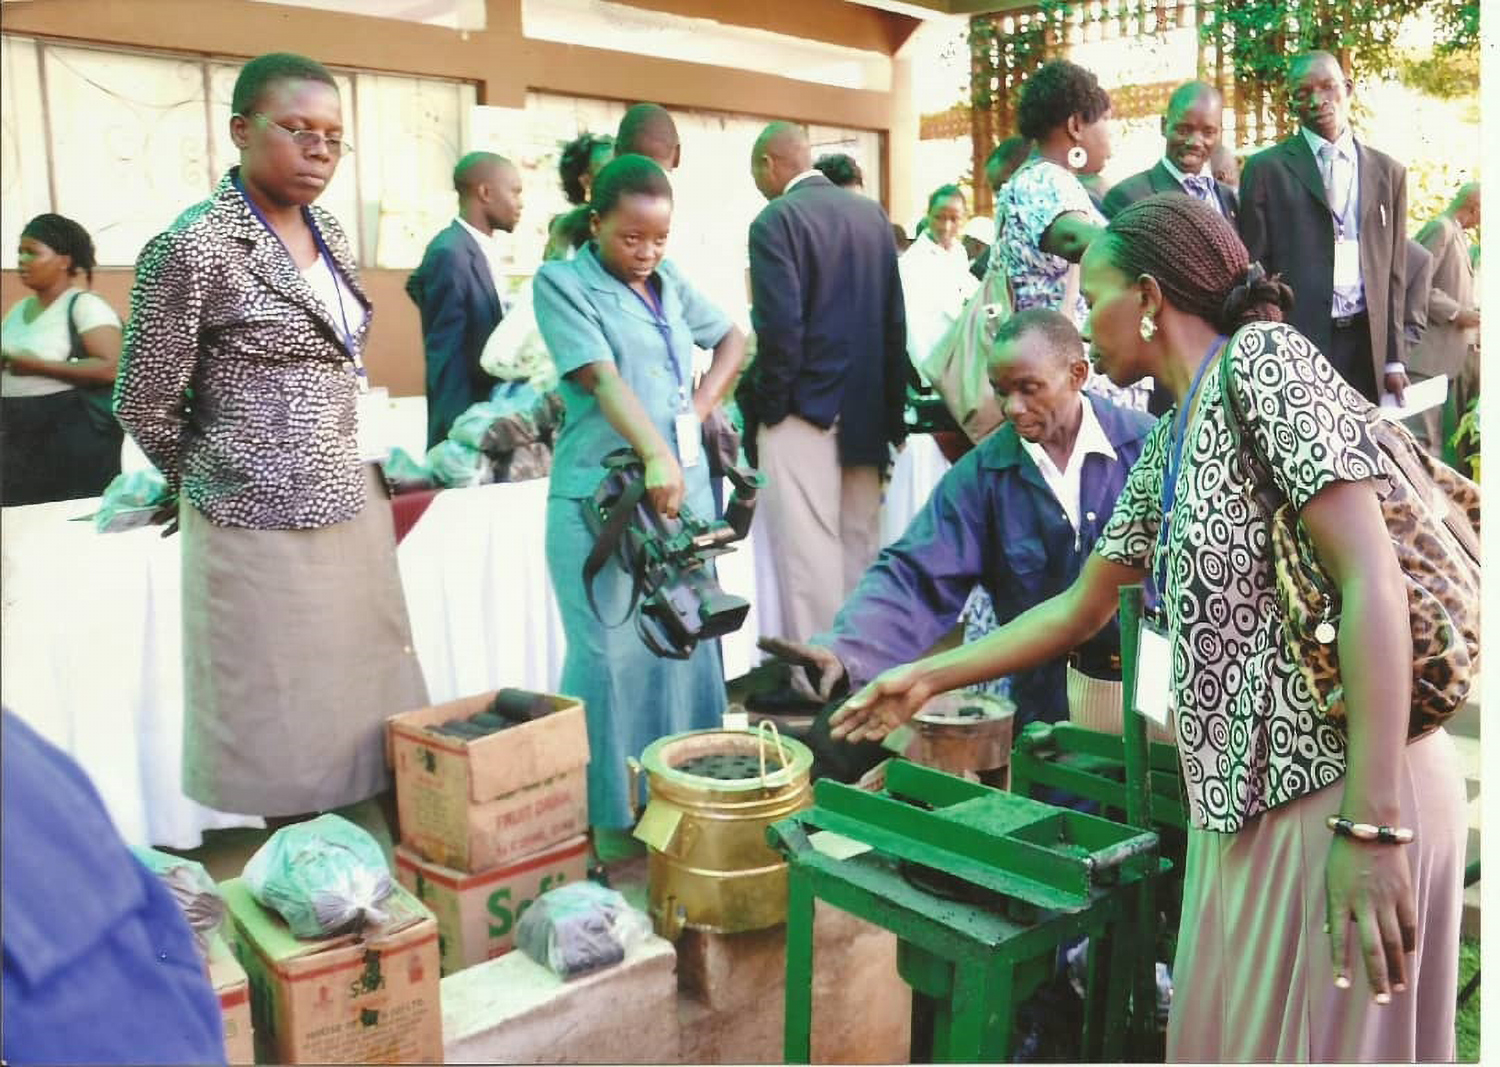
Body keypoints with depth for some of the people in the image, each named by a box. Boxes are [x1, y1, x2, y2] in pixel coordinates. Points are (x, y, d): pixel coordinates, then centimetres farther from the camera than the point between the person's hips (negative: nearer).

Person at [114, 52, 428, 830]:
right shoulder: (195, 247, -13)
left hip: (354, 505, 7)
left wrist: (369, 464, 15)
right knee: (288, 734, 4)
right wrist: (214, 482, 8)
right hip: (266, 520, -7)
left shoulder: (327, 232, 9)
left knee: (368, 713, 13)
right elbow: (144, 404, -6)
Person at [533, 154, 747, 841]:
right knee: (613, 651, -3)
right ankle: (608, 811, 8)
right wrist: (655, 454, -30)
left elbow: (732, 339, 24)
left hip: (686, 484, 6)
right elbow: (602, 377, -18)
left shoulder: (668, 281, 14)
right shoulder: (562, 282, -5)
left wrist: (701, 409, 7)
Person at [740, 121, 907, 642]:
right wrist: (891, 411, 13)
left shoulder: (776, 219, -9)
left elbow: (780, 326, -17)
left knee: (808, 559, -2)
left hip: (804, 411, -7)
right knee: (861, 550, 14)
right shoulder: (872, 213, 10)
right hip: (865, 413, 7)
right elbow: (895, 320, 9)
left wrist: (768, 405, -6)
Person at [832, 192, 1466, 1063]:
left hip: (1339, 790, -8)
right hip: (1246, 799, 8)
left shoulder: (1265, 360, -11)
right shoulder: (1168, 444, 14)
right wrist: (927, 678, 25)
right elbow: (1082, 609, 22)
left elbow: (1373, 581, -19)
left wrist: (1372, 824, -23)